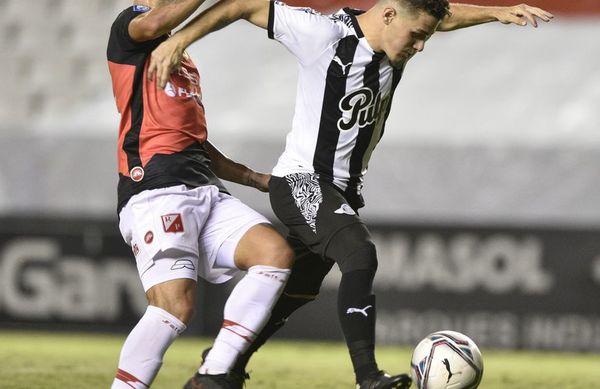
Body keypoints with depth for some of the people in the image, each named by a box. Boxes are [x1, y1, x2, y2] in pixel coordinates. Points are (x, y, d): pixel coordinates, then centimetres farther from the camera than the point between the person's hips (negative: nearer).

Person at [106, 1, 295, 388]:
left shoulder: (184, 60, 31)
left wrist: (257, 179, 30)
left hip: (205, 192, 8)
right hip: (156, 192, -8)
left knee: (276, 251, -13)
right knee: (177, 306, -22)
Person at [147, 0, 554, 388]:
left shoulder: (395, 47, 1)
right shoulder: (323, 34, -20)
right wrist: (178, 41, -22)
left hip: (343, 191, 9)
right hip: (301, 181, -9)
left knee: (298, 291, 17)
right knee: (361, 255, -29)